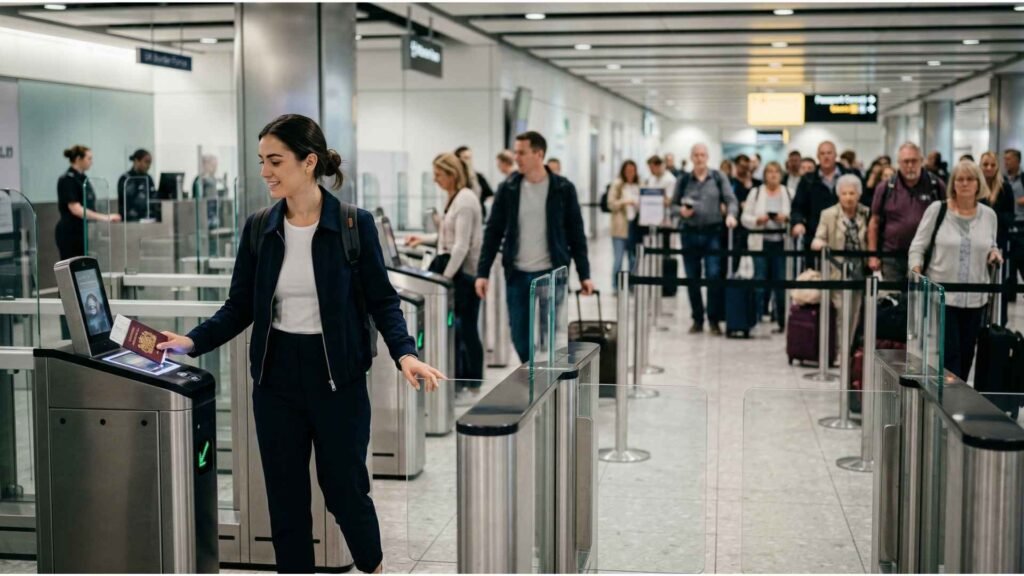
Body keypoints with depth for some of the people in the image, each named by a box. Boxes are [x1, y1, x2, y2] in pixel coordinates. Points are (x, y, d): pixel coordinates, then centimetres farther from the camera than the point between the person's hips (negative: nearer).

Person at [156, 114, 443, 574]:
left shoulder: (354, 225, -7)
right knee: (285, 497, 9)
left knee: (344, 488, 7)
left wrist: (404, 354, -19)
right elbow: (240, 307, 5)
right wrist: (192, 341, -9)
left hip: (337, 376, -3)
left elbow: (382, 299, -4)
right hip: (276, 377, 3)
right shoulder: (259, 228, 2)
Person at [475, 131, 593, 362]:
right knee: (520, 337, 6)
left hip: (551, 275, -2)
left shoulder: (563, 189, -3)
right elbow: (493, 232, 5)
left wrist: (584, 274, -2)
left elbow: (576, 234, 2)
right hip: (517, 275, 2)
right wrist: (483, 272, -1)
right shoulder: (508, 188, 2)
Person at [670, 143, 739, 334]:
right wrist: (681, 210, -10)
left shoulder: (718, 177, 4)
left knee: (714, 276, -10)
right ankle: (697, 320, 18)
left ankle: (714, 320, 0)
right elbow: (673, 204, 12)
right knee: (692, 278, 6)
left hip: (713, 233, -2)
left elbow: (731, 200, -1)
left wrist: (730, 215, -20)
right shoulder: (684, 180, 8)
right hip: (690, 233, 2)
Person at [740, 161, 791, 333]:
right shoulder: (756, 193, 8)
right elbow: (745, 218, 4)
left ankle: (781, 320, 8)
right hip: (761, 243, 0)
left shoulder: (789, 193, 7)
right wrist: (757, 220, -13)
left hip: (781, 243, 0)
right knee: (760, 280, -3)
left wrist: (786, 218, -15)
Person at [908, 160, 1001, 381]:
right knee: (948, 353, -7)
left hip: (975, 298, 4)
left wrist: (994, 254, 0)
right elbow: (918, 247, 0)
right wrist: (917, 272, -14)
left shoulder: (989, 215, 8)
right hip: (940, 295, -4)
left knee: (966, 354, 9)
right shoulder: (937, 209, -1)